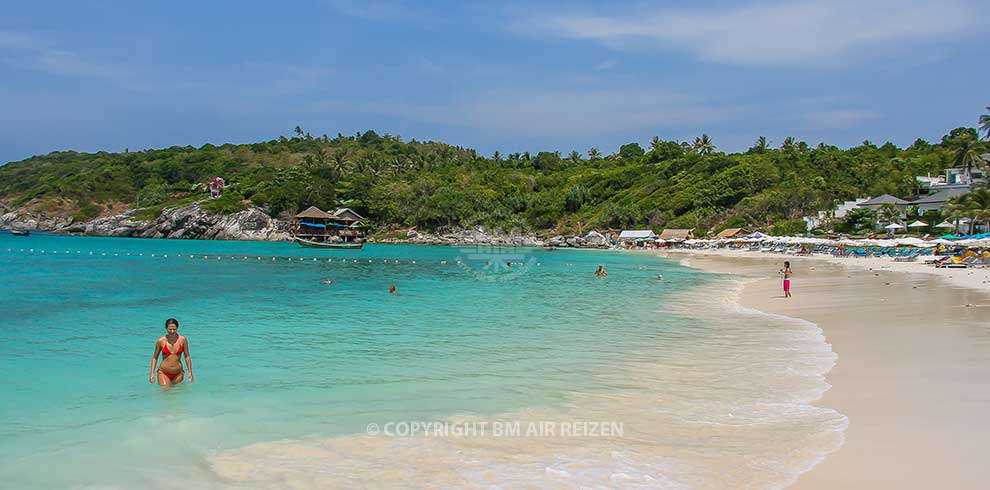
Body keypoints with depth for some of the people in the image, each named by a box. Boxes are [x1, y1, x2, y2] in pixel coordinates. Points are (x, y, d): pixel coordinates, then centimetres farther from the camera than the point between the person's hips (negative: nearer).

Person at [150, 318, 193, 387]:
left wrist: (190, 372, 2)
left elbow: (187, 356, 5)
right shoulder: (161, 341, -4)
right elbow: (155, 357, 5)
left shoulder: (183, 339, -2)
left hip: (178, 373, 1)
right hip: (163, 373, -1)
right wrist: (152, 373, -1)